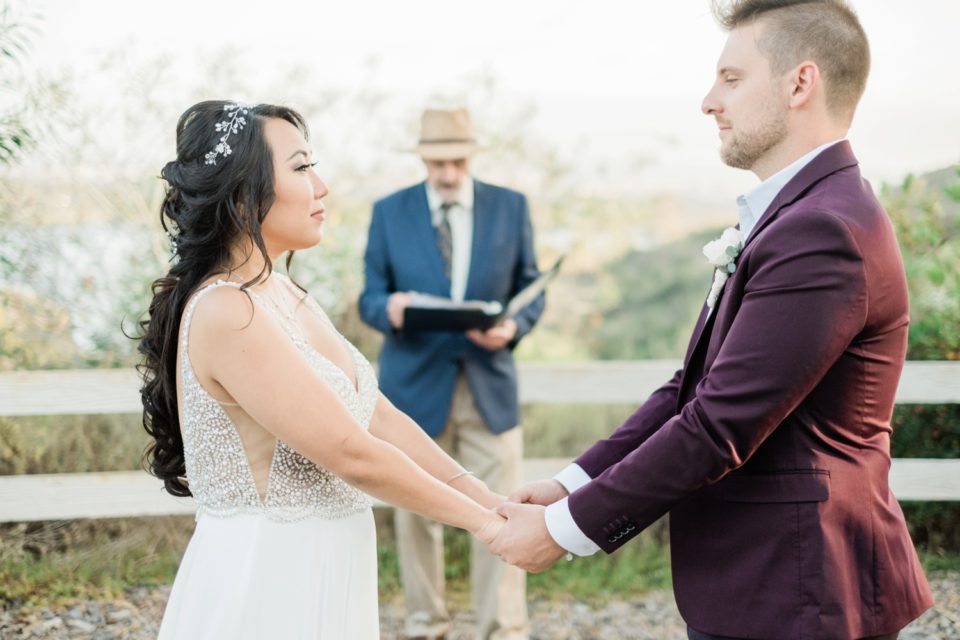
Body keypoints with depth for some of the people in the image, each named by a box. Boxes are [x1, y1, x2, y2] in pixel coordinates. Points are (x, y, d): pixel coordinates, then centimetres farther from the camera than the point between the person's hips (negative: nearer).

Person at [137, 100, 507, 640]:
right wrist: (481, 520, -12)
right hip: (265, 581, -8)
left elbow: (380, 416, 6)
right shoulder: (228, 314, -21)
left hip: (320, 573, 8)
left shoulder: (286, 296, 7)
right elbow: (354, 454, -21)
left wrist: (486, 497, 0)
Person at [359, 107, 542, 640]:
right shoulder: (389, 212, 3)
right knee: (416, 516, 9)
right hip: (415, 383, 0)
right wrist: (389, 309, -22)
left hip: (490, 385, 0)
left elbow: (531, 289, 7)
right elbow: (370, 297, 2)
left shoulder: (511, 207, 4)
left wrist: (513, 327, -14)